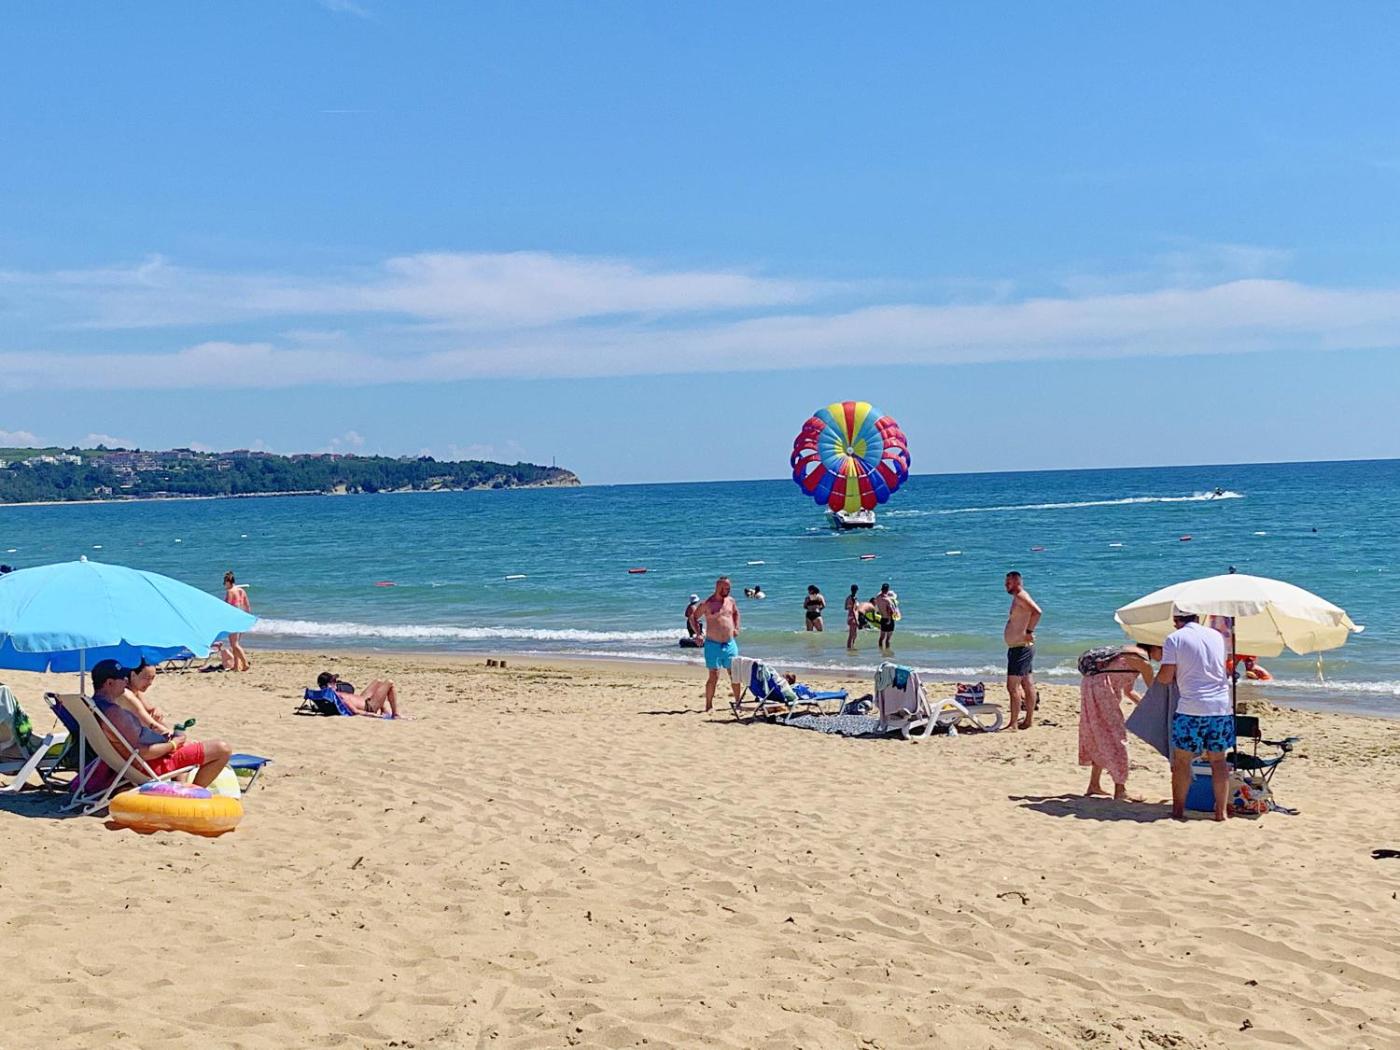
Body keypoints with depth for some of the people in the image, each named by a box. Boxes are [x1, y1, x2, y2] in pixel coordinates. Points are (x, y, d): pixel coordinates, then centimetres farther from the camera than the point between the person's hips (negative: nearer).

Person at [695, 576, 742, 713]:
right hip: (713, 645, -5)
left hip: (730, 644, 5)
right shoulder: (706, 604, -7)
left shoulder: (731, 601, 8)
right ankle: (709, 705, 5)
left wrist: (736, 628, 15)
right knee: (714, 676, -6)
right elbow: (693, 618, 1)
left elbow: (736, 613, 29)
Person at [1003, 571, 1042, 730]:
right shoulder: (1017, 598, 15)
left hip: (1021, 649, -11)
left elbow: (1037, 612, -30)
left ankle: (1013, 724, -13)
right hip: (1017, 648, 11)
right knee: (1027, 685, 14)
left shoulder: (1021, 596, -15)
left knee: (1012, 686, -12)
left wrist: (1029, 631, -26)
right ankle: (1029, 719, 21)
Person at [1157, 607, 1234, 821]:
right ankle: (1222, 810, 9)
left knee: (1182, 759, 6)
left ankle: (1178, 810, 8)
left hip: (1191, 707, -4)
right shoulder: (1216, 636, 11)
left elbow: (1166, 677, -6)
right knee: (1218, 759, 10)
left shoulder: (1174, 639, -3)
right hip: (1222, 707, 4)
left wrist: (1158, 676, 17)